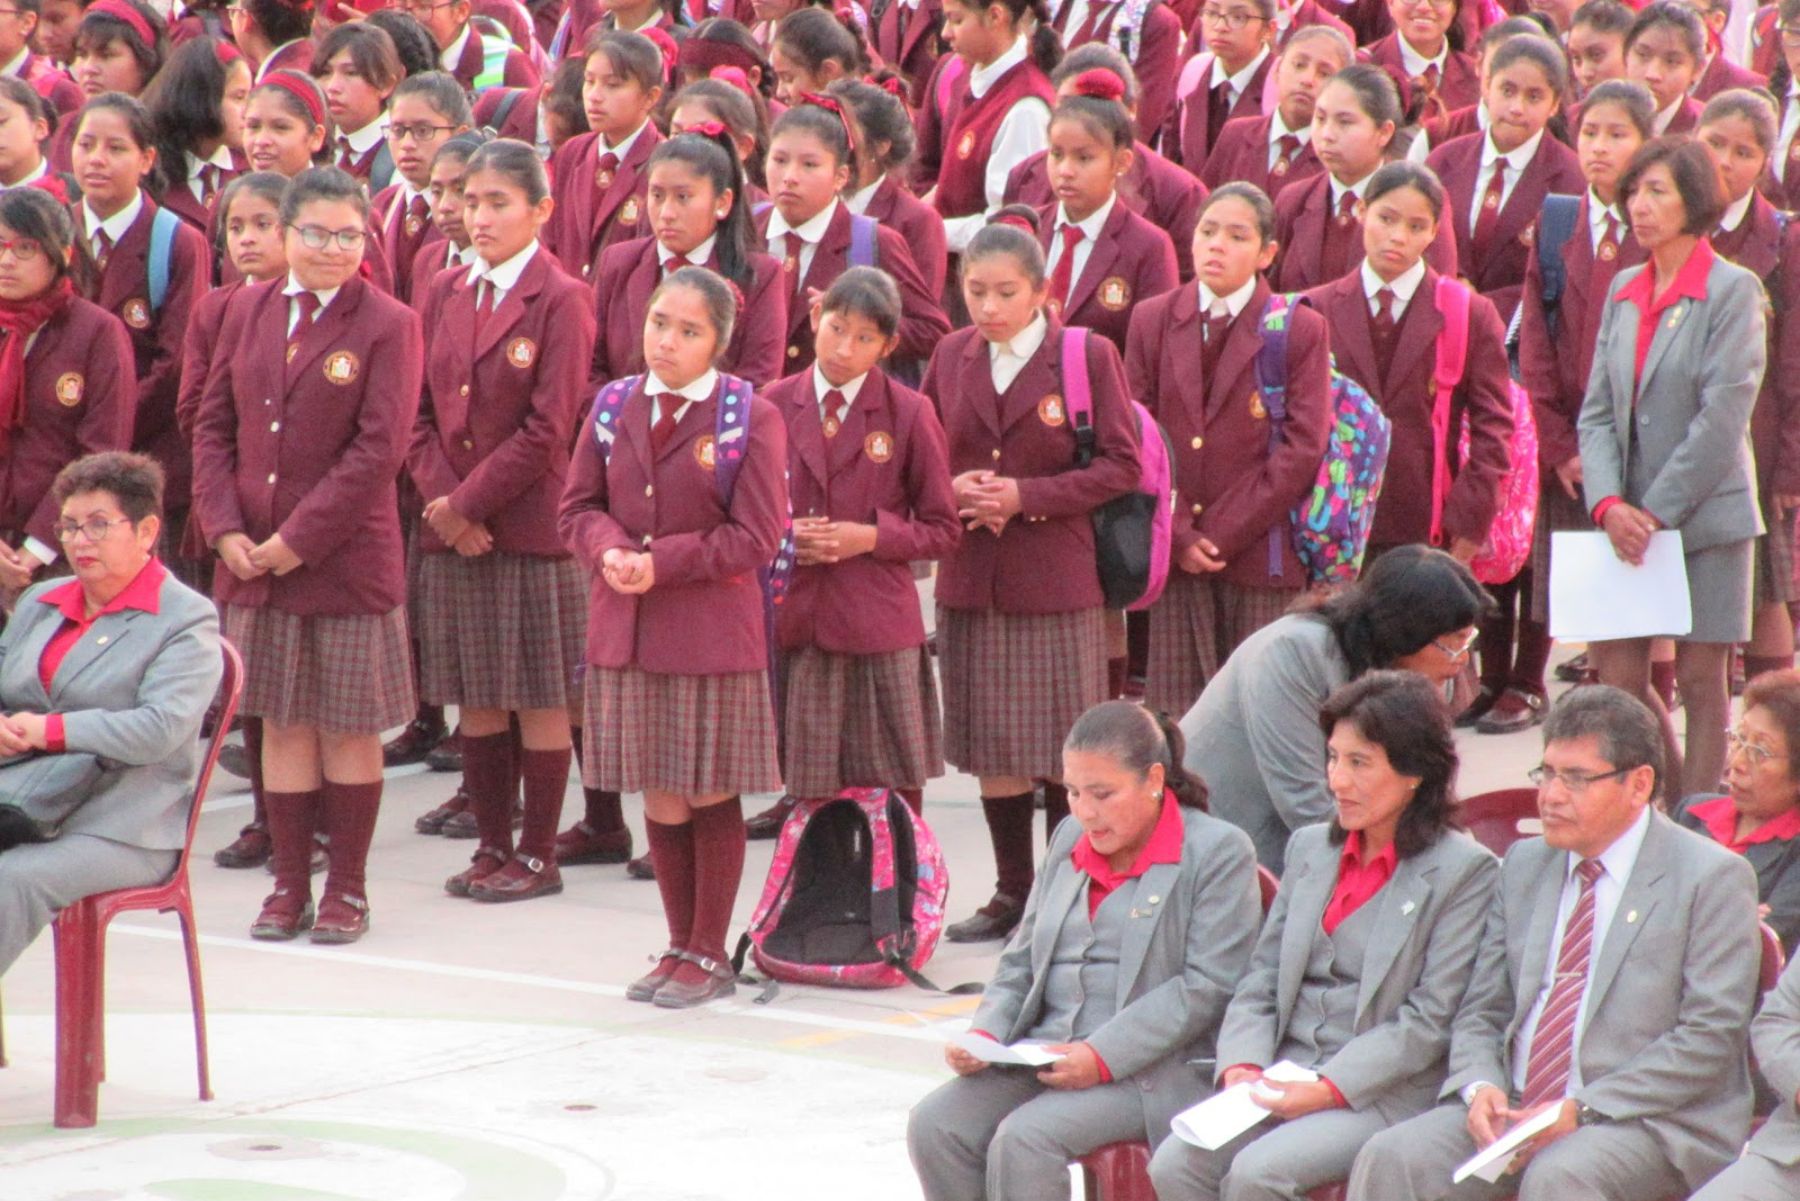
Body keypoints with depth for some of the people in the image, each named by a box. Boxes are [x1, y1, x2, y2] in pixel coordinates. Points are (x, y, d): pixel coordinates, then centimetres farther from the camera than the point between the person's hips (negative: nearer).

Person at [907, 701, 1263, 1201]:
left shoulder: (1218, 851, -2)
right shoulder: (1070, 839, 19)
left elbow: (1208, 986, -11)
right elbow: (1019, 962, 22)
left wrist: (1103, 1057, -19)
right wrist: (985, 1035, 1)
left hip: (1151, 1071, -7)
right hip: (1044, 1053, 7)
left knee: (1024, 1139, -30)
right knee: (933, 1126, -17)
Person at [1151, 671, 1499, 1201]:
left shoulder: (1466, 872, -4)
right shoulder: (1309, 848, 17)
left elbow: (1430, 1022, -9)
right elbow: (1261, 983, 15)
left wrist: (1328, 1089, -17)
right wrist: (1243, 1067, -5)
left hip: (1383, 1094, -6)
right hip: (1282, 1077, 6)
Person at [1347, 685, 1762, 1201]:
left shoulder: (1714, 878, -3)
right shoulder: (1524, 865, 16)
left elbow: (1710, 1036, -10)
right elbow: (1482, 1011, 17)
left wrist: (1581, 1110, -18)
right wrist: (1480, 1087, -7)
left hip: (1644, 1120, -5)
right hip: (1513, 1107, 5)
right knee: (1391, 1159, -20)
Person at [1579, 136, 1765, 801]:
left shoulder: (1733, 290, -7)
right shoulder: (1623, 291, 11)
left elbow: (1723, 417, -13)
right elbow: (1597, 410, 8)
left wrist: (1656, 511, -13)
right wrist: (1609, 504, -8)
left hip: (1706, 515, -5)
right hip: (1628, 519, 5)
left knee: (1701, 678, -1)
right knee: (1616, 674, 4)